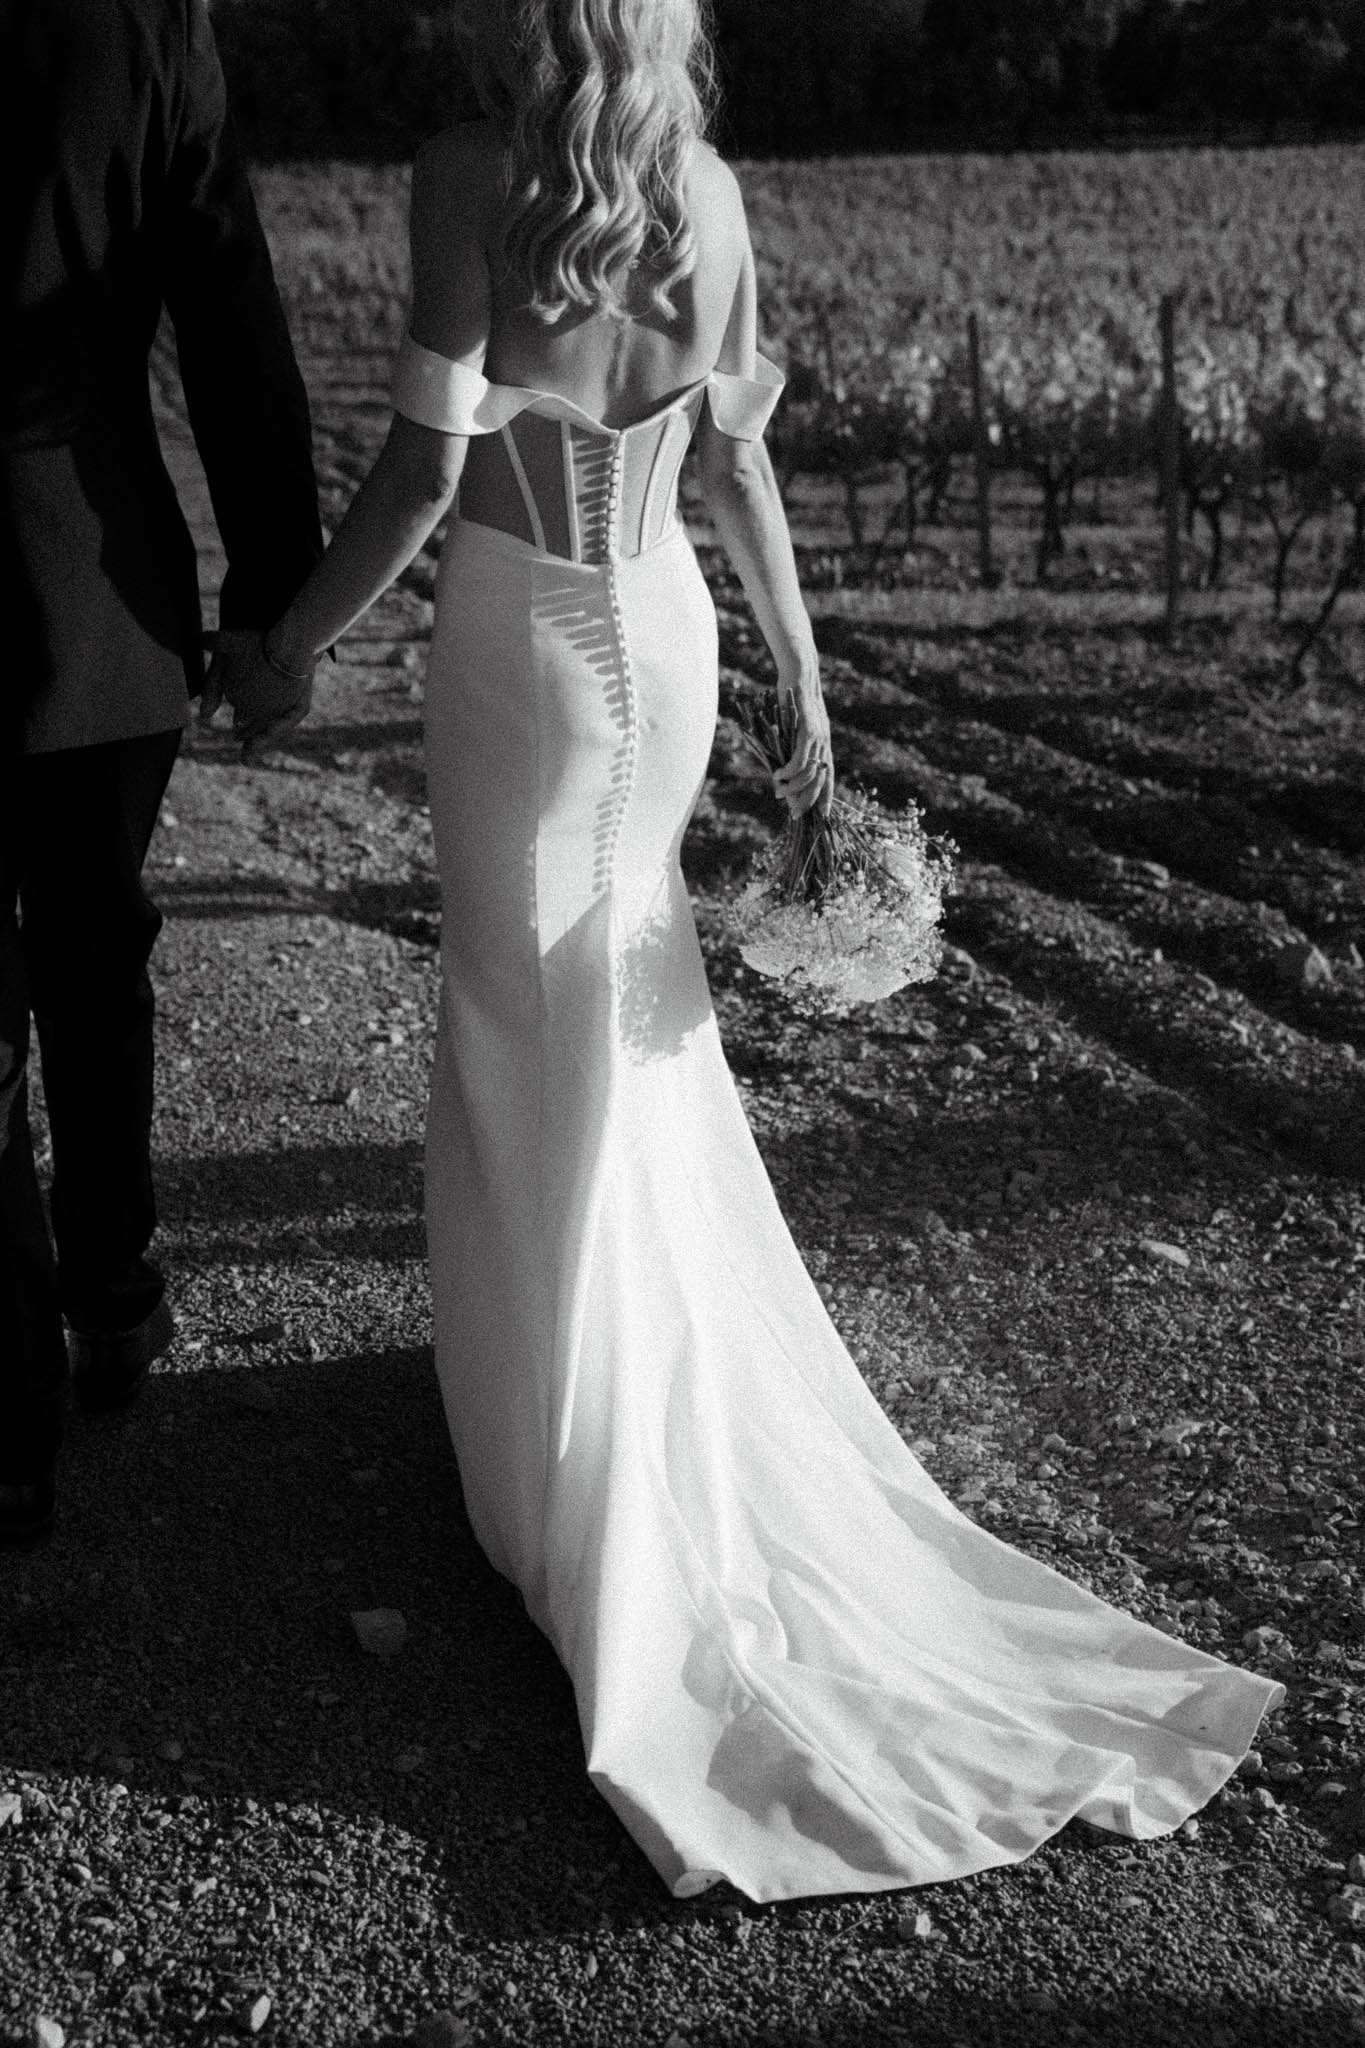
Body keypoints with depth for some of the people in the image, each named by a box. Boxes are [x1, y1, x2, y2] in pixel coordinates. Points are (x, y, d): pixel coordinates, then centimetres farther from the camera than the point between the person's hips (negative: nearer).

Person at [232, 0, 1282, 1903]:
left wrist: (291, 643, -5)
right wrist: (807, 691, 9)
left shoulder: (467, 175, -15)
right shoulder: (705, 183, 1)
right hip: (665, 628, 5)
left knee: (531, 1049, 8)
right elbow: (738, 462, 3)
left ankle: (568, 1478, 21)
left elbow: (423, 470, -18)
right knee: (639, 1025, 22)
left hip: (517, 642, -5)